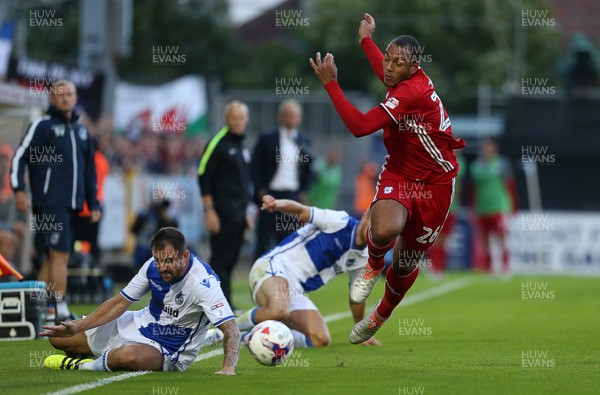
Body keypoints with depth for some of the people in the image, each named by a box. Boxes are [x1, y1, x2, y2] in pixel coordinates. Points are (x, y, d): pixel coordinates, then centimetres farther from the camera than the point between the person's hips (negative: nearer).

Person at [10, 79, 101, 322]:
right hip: (49, 205, -6)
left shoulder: (81, 131, 19)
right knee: (60, 255, -12)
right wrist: (19, 190, -15)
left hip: (72, 205, 6)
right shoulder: (41, 126, 0)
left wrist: (93, 203, 20)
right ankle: (60, 310, -13)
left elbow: (89, 170, 23)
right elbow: (19, 158, -4)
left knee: (52, 258, 7)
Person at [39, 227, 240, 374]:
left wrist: (228, 369, -48)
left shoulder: (203, 283, -29)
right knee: (58, 338, 3)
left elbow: (231, 329, -32)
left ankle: (83, 366, -10)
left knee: (126, 356, -42)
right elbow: (119, 303, 0)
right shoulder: (153, 266, -11)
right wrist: (78, 327, -7)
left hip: (169, 350, -6)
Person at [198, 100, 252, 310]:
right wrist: (209, 211, -16)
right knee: (221, 259, -9)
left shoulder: (242, 146, 18)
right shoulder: (218, 143, -7)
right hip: (222, 212, -8)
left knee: (231, 259, 7)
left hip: (238, 213, 8)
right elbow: (204, 178, -11)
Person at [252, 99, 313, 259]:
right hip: (270, 195, -3)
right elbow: (255, 166, 1)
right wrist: (260, 190, -8)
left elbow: (308, 169, 15)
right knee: (264, 241, -1)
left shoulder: (304, 141, 11)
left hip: (293, 197, 3)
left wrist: (303, 193, 5)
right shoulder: (267, 138, 2)